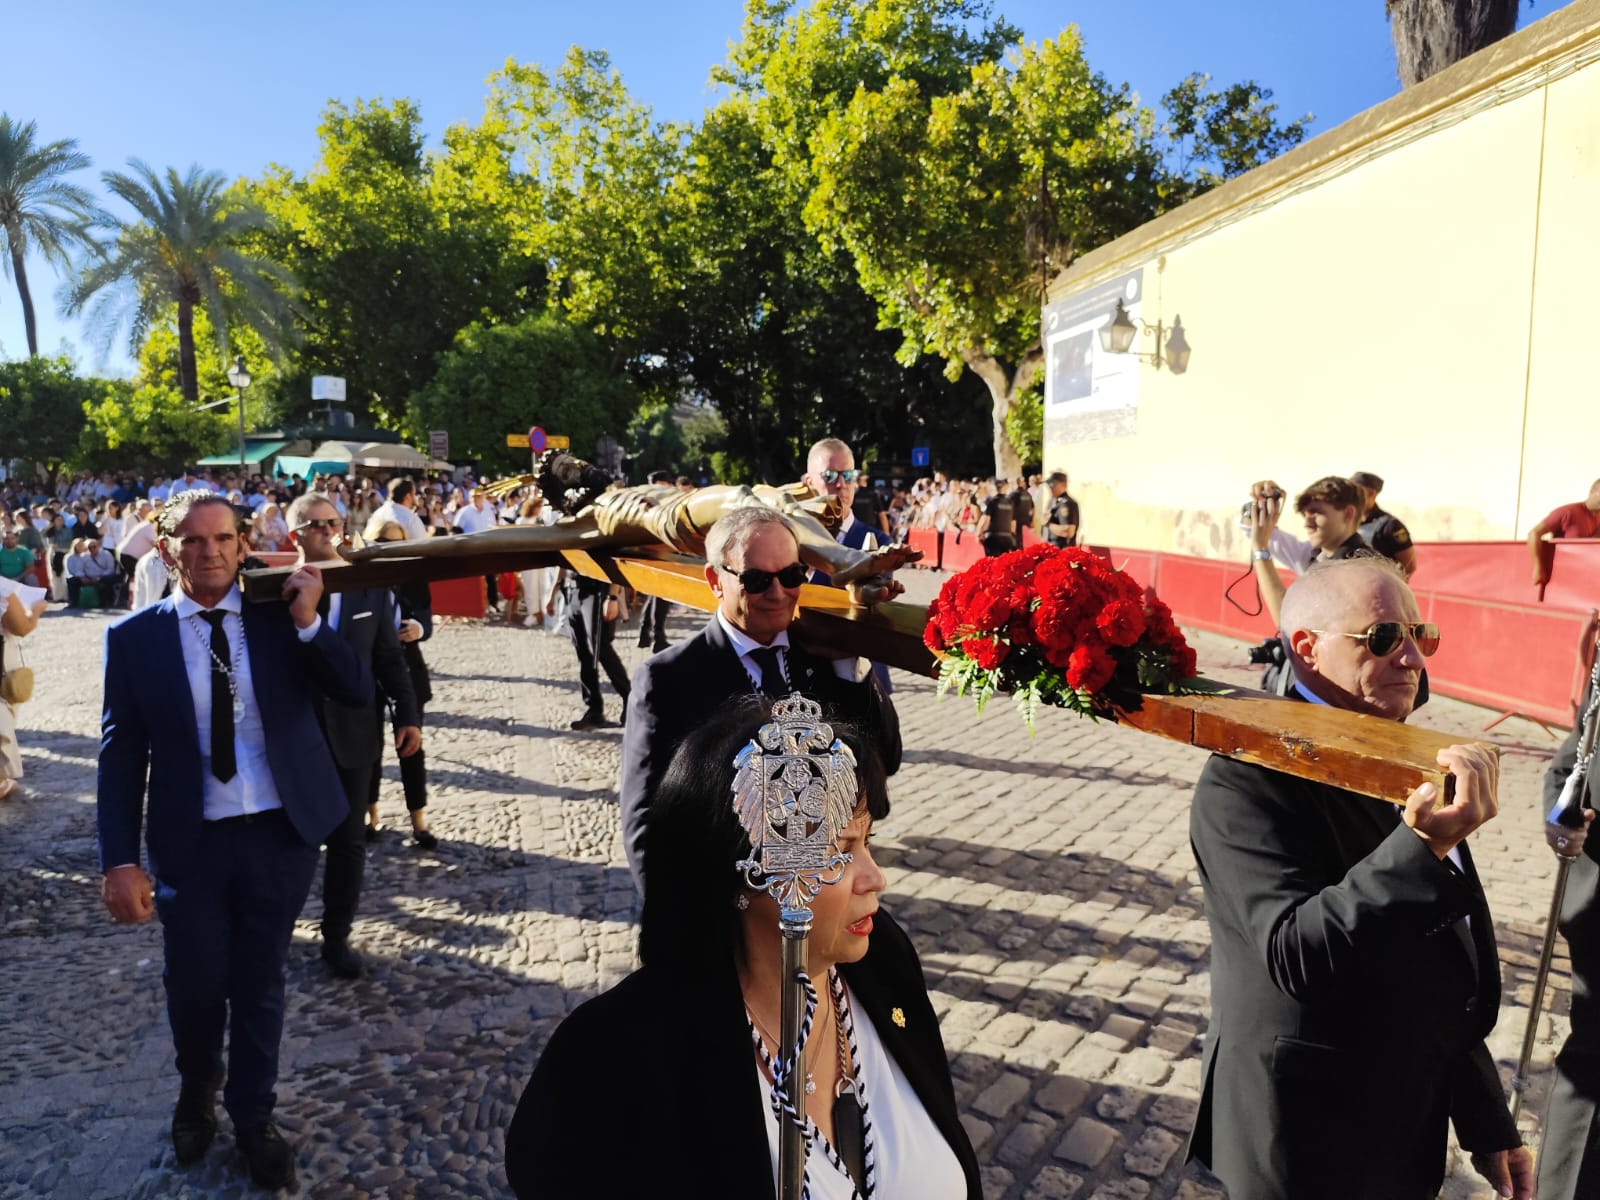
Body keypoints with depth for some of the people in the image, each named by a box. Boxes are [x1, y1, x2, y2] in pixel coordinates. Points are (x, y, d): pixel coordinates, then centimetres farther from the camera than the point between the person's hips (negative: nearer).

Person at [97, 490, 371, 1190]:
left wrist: (308, 623, -20)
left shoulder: (279, 619, -2)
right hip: (190, 842, 0)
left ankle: (252, 1118, 37)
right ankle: (196, 1091, 48)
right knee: (196, 986, 16)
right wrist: (120, 860, -9)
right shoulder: (135, 638, -4)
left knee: (260, 984, 15)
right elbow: (120, 755, -4)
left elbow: (357, 693, -8)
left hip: (281, 834, 1)